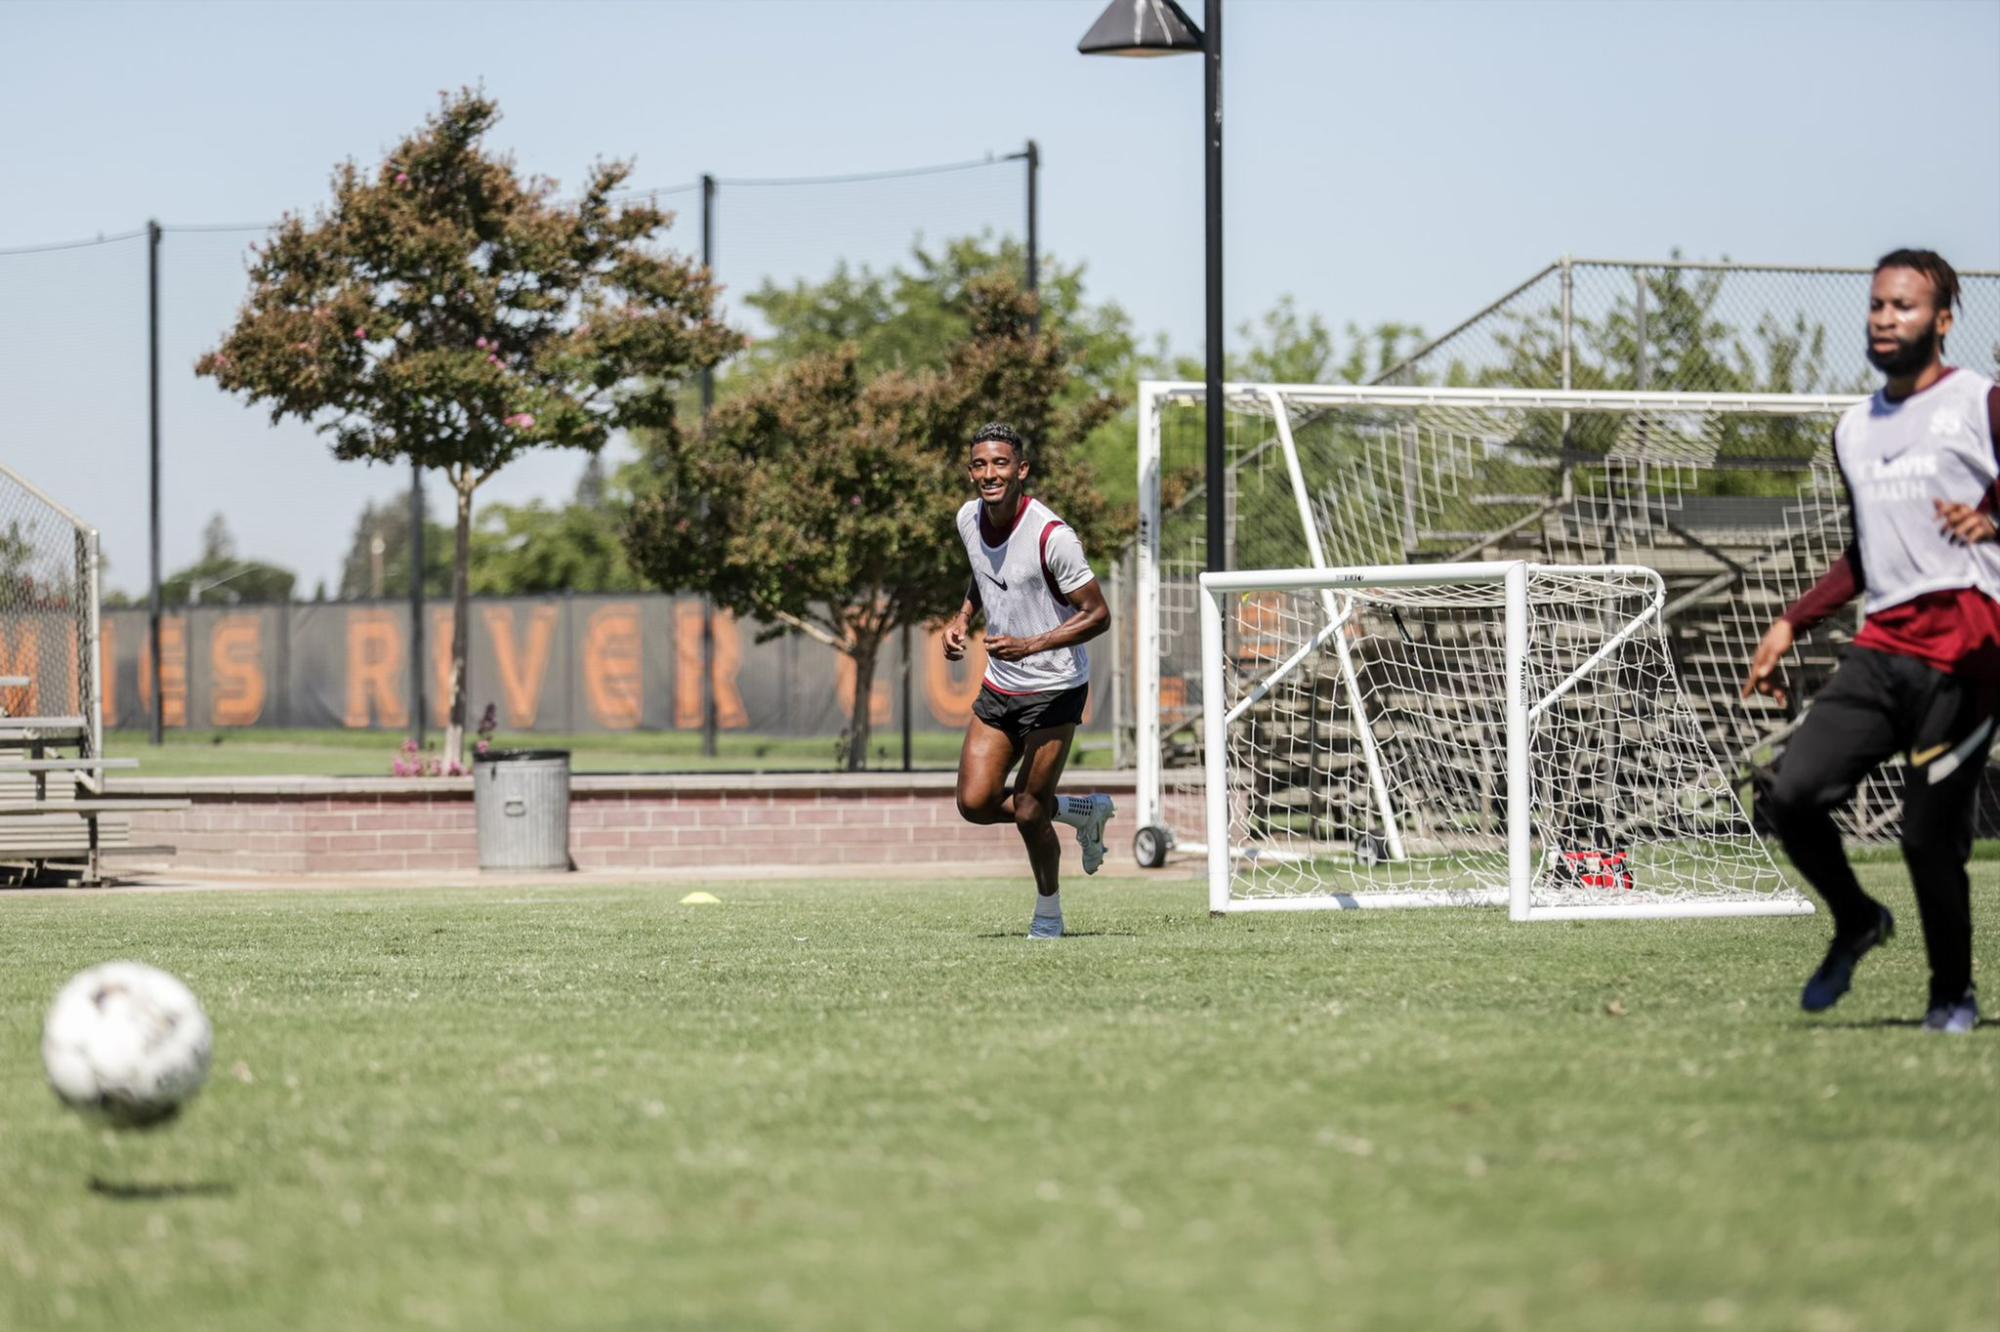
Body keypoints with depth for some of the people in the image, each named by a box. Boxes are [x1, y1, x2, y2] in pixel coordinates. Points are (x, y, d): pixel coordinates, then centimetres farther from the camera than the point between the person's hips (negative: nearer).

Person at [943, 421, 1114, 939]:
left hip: (1053, 690, -7)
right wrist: (962, 618, 4)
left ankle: (1049, 908, 22)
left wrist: (1032, 645, -29)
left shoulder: (1051, 536, -22)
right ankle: (1079, 812, 22)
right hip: (998, 686, 7)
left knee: (1028, 814, -5)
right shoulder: (969, 518, -1)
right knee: (975, 803, -3)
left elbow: (1098, 614, -18)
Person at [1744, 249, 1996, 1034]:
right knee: (1792, 793, -11)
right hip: (1883, 645, 6)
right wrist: (1793, 624, 26)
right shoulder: (1854, 430, 22)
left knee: (1930, 835, -8)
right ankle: (1856, 922, 15)